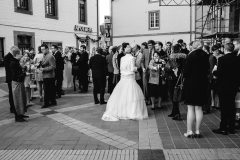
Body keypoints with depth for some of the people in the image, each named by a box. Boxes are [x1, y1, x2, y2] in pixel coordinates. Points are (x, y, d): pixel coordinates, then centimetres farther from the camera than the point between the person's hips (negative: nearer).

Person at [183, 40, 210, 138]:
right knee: (198, 108, 9)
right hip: (202, 84, 4)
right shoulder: (206, 56, 2)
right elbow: (207, 71, 7)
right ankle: (197, 131, 14)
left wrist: (185, 77, 4)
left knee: (190, 109, 2)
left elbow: (186, 71, -12)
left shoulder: (191, 56, -11)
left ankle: (189, 131, 6)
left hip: (191, 83, -4)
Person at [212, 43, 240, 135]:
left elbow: (219, 73, -19)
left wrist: (215, 70, 1)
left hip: (224, 86, -5)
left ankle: (223, 128, 7)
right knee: (232, 106, 14)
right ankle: (231, 128, 22)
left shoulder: (222, 59, -16)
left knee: (224, 107, 1)